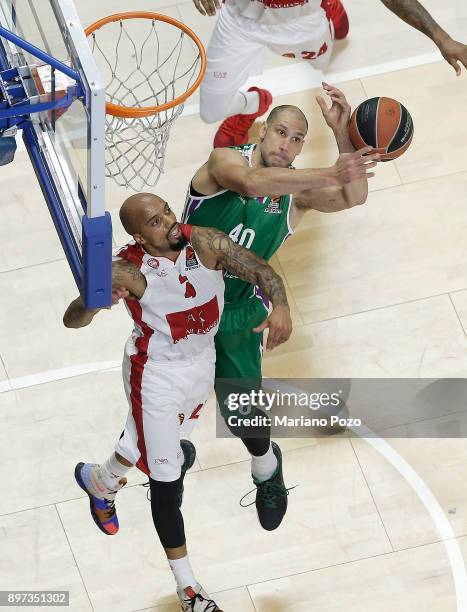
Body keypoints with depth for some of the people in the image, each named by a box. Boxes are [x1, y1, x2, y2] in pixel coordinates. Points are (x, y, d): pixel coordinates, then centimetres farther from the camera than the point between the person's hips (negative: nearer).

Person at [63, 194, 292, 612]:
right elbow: (72, 320, -30)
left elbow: (260, 269, -20)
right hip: (156, 375, -5)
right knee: (167, 481, 0)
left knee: (157, 442, 29)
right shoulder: (128, 271, -26)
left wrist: (280, 306, -41)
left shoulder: (205, 243, -19)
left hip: (203, 360, 5)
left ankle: (99, 480, 62)